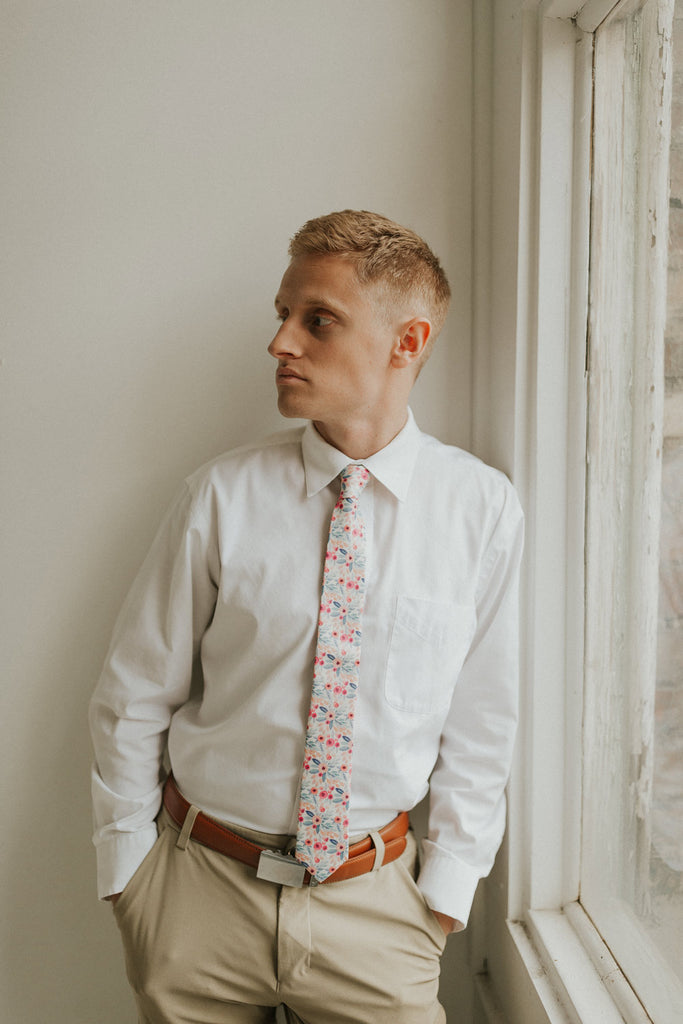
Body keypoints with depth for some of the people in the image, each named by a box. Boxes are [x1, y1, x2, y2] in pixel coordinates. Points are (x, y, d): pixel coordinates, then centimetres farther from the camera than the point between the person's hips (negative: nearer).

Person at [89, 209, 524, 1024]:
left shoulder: (483, 508, -10)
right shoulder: (221, 497, -11)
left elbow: (478, 725, -3)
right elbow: (134, 697, -3)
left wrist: (445, 890, 0)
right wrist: (128, 871, 1)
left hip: (375, 906, 0)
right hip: (203, 894, 1)